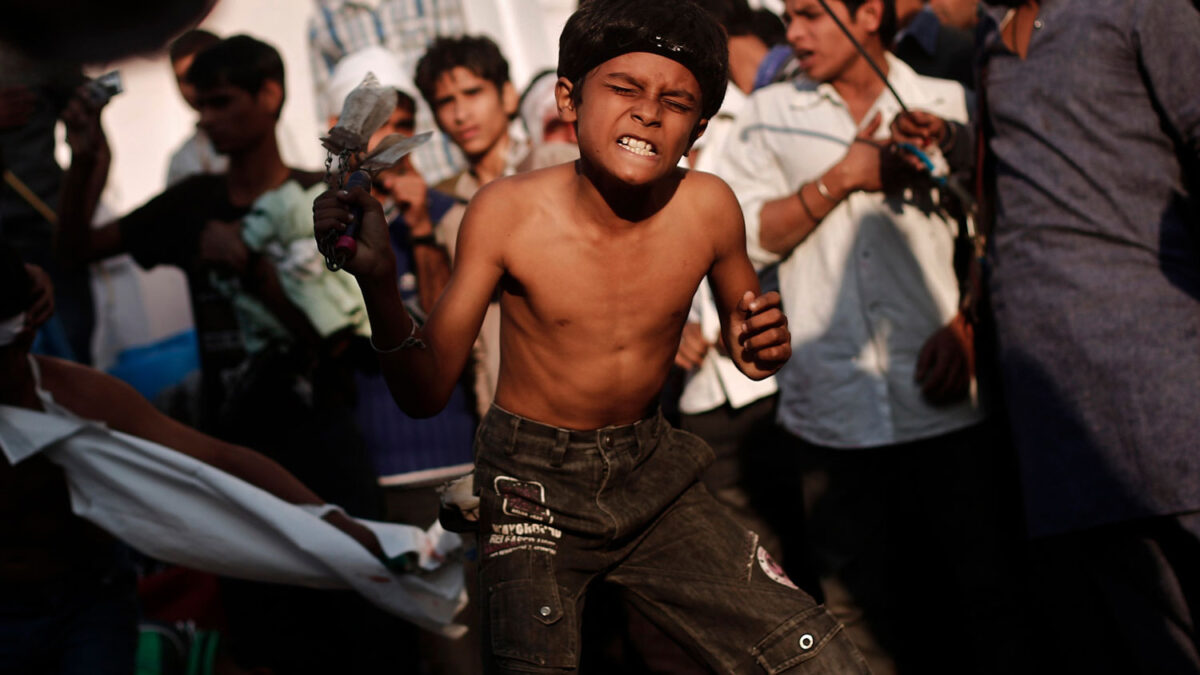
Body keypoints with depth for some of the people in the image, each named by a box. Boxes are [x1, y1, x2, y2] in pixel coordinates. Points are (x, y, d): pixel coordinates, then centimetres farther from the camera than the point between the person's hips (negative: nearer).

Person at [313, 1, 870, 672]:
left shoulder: (708, 207, -12)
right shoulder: (508, 212, -18)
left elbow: (744, 336, 9)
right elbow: (426, 393, -17)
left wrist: (762, 346, -16)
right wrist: (379, 283, -34)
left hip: (650, 470, 3)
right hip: (533, 477, -3)